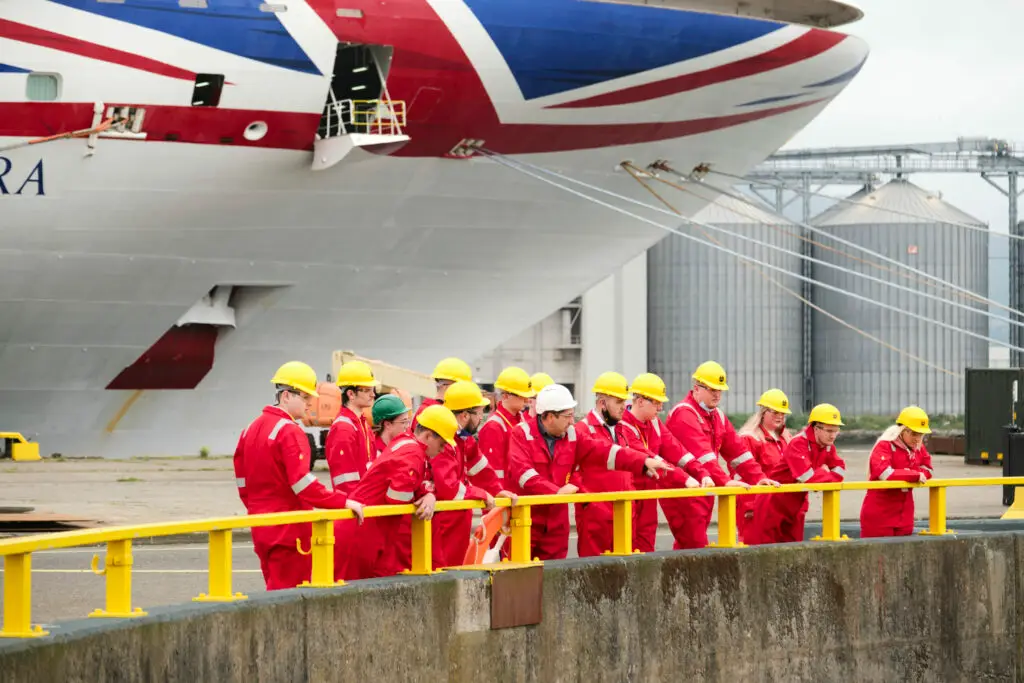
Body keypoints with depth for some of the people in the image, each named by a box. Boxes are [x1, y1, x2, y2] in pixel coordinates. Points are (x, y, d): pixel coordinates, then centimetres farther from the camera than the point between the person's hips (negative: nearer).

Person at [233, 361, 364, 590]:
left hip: (261, 526, 9)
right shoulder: (289, 431, -14)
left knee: (275, 587, 13)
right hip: (289, 528, -9)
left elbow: (242, 481, 16)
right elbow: (303, 483, -23)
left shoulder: (251, 429, 12)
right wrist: (342, 502, -21)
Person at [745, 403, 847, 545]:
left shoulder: (828, 447, 4)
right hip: (773, 506, -8)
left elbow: (840, 471, -1)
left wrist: (820, 474, -18)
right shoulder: (798, 444, -22)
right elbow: (807, 477, -32)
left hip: (795, 507, 8)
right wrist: (826, 474, -14)